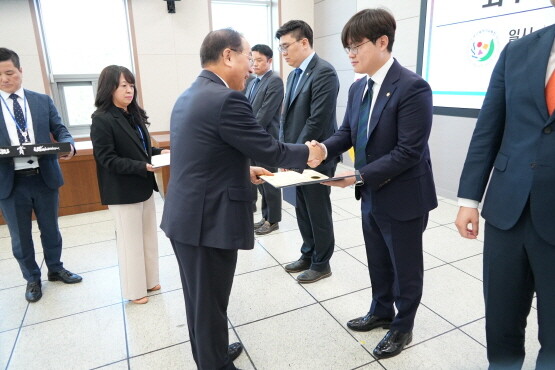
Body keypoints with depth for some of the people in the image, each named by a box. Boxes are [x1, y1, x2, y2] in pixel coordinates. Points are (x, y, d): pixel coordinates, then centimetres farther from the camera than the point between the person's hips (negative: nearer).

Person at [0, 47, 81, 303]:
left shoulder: (43, 100, 5)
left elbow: (60, 130, 3)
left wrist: (68, 145, -20)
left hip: (44, 177, 1)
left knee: (51, 229, 17)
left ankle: (56, 269, 37)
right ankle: (32, 279, 33)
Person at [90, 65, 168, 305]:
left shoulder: (135, 115, 9)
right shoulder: (102, 120, -15)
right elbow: (108, 159, -19)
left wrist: (159, 153, -2)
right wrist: (142, 167, -25)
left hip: (144, 186, 8)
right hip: (123, 192, -8)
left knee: (149, 236, 16)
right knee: (131, 241, 6)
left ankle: (149, 280, 34)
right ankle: (134, 290, 24)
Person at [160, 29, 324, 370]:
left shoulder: (189, 96, 10)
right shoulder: (227, 99, -20)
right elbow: (269, 149, -14)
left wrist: (243, 170, 18)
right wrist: (307, 153, 3)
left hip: (186, 216, 10)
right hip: (209, 221, -10)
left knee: (200, 298, 24)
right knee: (211, 303, 10)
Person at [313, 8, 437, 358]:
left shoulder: (412, 87, -21)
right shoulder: (358, 88, 5)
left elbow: (408, 151, -24)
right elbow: (347, 132, 9)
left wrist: (360, 175, -27)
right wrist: (322, 149, -11)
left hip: (403, 198, -7)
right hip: (372, 196, 8)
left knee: (404, 267, 14)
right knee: (378, 263, 23)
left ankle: (403, 326, 36)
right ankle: (381, 312, 46)